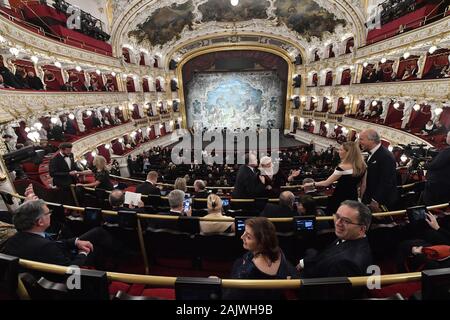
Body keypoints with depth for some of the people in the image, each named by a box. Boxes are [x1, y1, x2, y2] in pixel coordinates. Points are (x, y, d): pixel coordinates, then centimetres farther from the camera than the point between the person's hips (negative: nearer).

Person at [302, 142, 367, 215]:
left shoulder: (343, 167, -20)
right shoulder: (362, 166, 0)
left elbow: (326, 183, -14)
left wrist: (313, 184, -1)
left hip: (340, 199, -7)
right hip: (353, 199, 7)